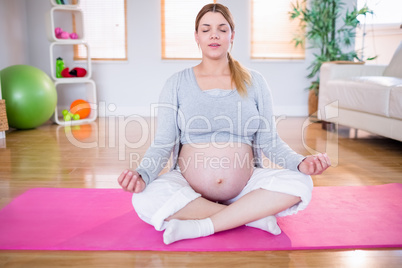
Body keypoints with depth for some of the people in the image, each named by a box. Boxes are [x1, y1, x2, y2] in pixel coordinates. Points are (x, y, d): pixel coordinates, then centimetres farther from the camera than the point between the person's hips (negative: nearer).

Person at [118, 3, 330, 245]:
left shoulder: (254, 82, 5)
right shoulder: (177, 84, 3)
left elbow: (269, 141, 2)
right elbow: (163, 144, -3)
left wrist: (300, 162, -17)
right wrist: (142, 174, -22)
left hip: (245, 185, 1)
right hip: (188, 186, 0)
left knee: (300, 184, -23)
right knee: (145, 199, -30)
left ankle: (201, 226, -19)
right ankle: (253, 216, -16)